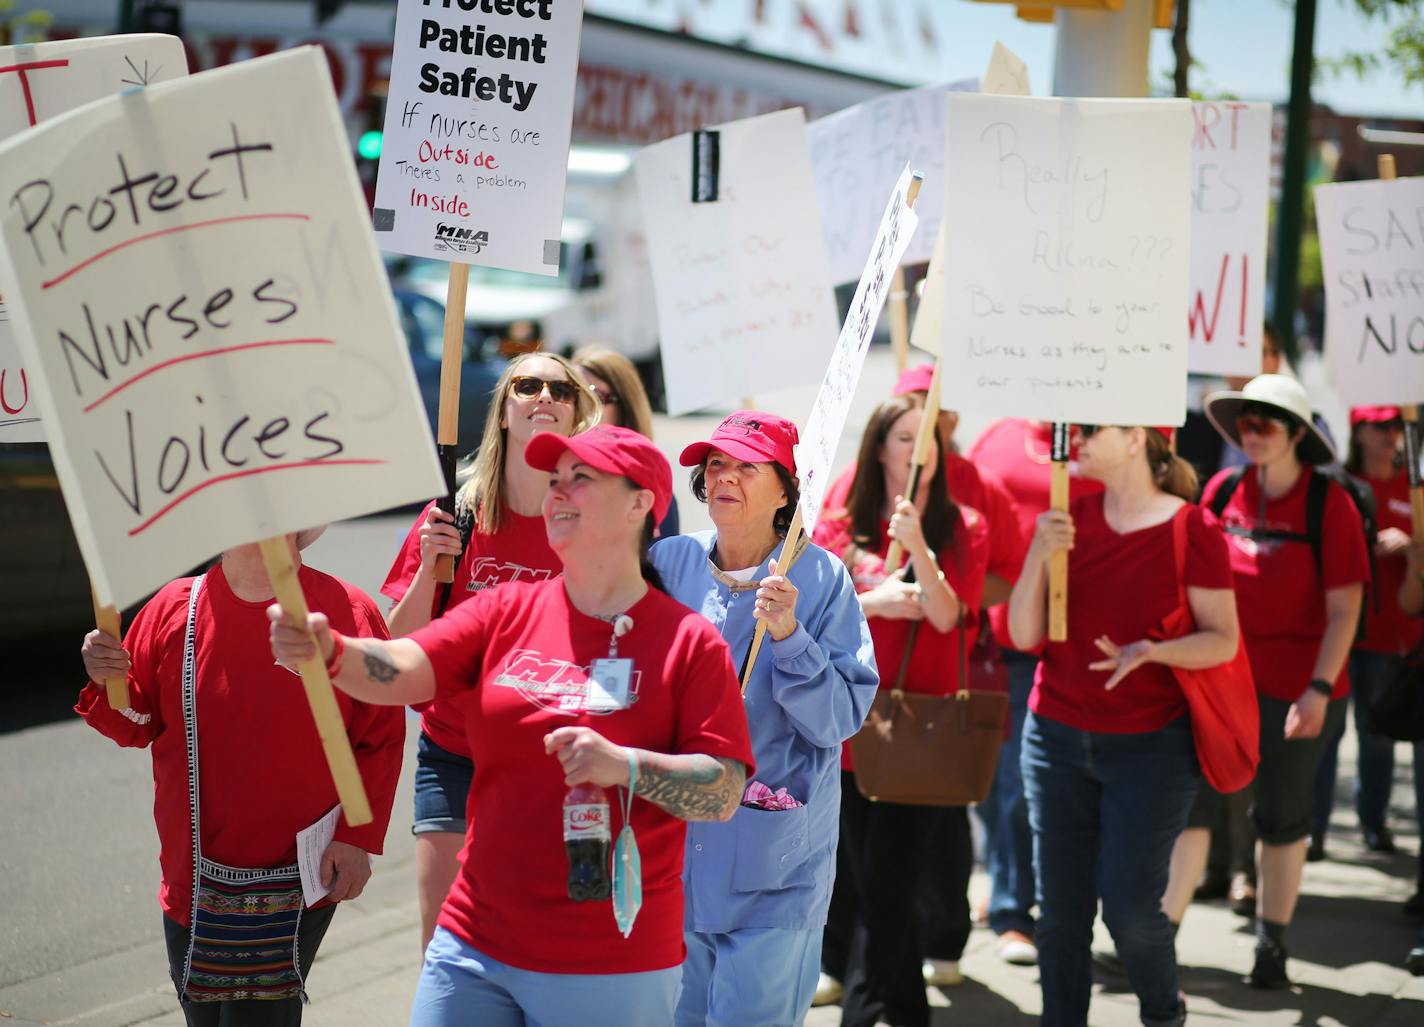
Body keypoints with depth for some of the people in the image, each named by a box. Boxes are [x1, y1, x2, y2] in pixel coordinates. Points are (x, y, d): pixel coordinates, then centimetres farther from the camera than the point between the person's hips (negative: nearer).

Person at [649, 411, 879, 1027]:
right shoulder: (668, 564, 2)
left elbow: (840, 718, -13)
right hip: (669, 844, 3)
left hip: (773, 863, -3)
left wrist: (787, 634, -24)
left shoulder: (821, 579, -6)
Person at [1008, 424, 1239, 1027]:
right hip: (1058, 739, 4)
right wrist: (1038, 555, -14)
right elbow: (1024, 634, 1)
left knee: (1128, 905, -4)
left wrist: (1149, 651, -22)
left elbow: (1223, 640, -6)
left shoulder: (1190, 530, -7)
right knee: (1060, 909, 3)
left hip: (1151, 747, -4)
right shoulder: (1070, 518, 4)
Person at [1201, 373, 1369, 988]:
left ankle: (1271, 945, 22)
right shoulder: (1223, 492, 1)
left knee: (1281, 817, 9)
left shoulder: (1328, 504, -8)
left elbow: (1344, 608, -9)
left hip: (1296, 687, -2)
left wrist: (1319, 690, -16)